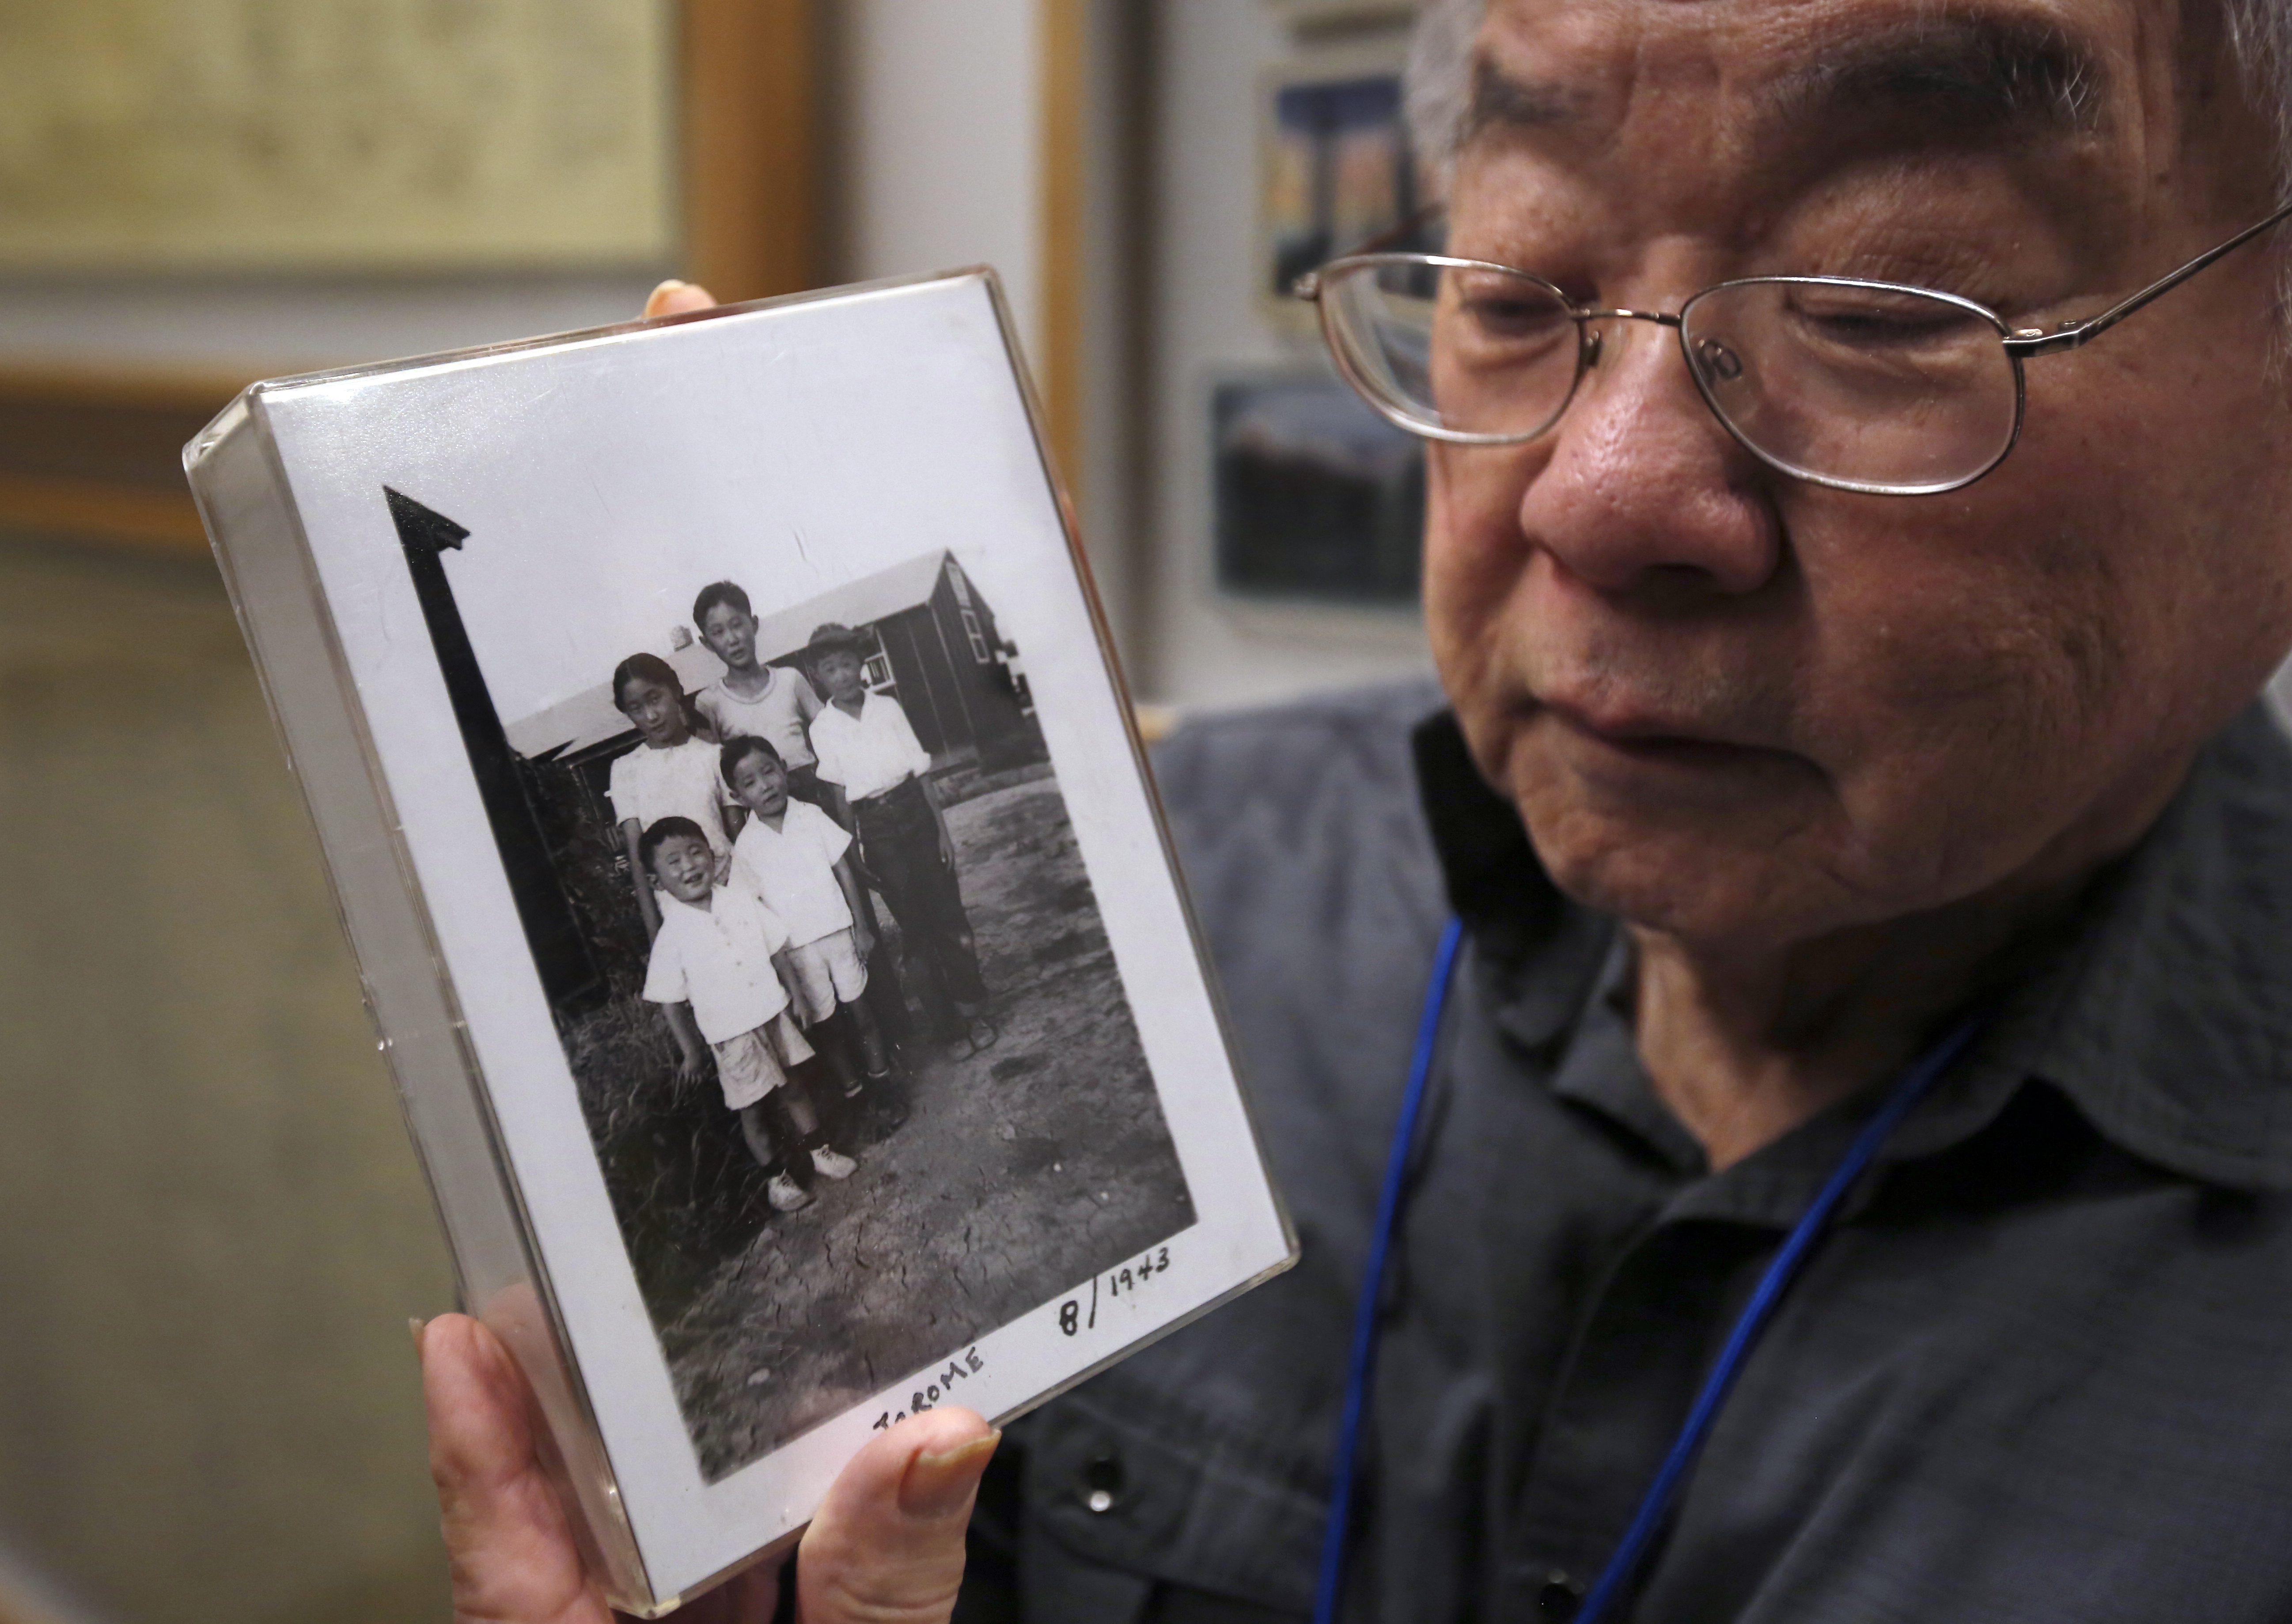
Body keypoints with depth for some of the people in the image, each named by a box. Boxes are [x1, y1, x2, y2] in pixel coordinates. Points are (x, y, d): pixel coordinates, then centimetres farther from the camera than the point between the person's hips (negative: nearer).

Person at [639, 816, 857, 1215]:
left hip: (773, 1015, 3)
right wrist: (690, 1052, -4)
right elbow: (671, 1002, -8)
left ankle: (818, 1151, 37)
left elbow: (778, 950, 5)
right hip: (730, 1036, -3)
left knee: (793, 1089, 17)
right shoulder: (672, 936, -15)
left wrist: (794, 995, 6)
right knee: (753, 1109, 11)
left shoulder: (742, 902, -7)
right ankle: (778, 1175, 28)